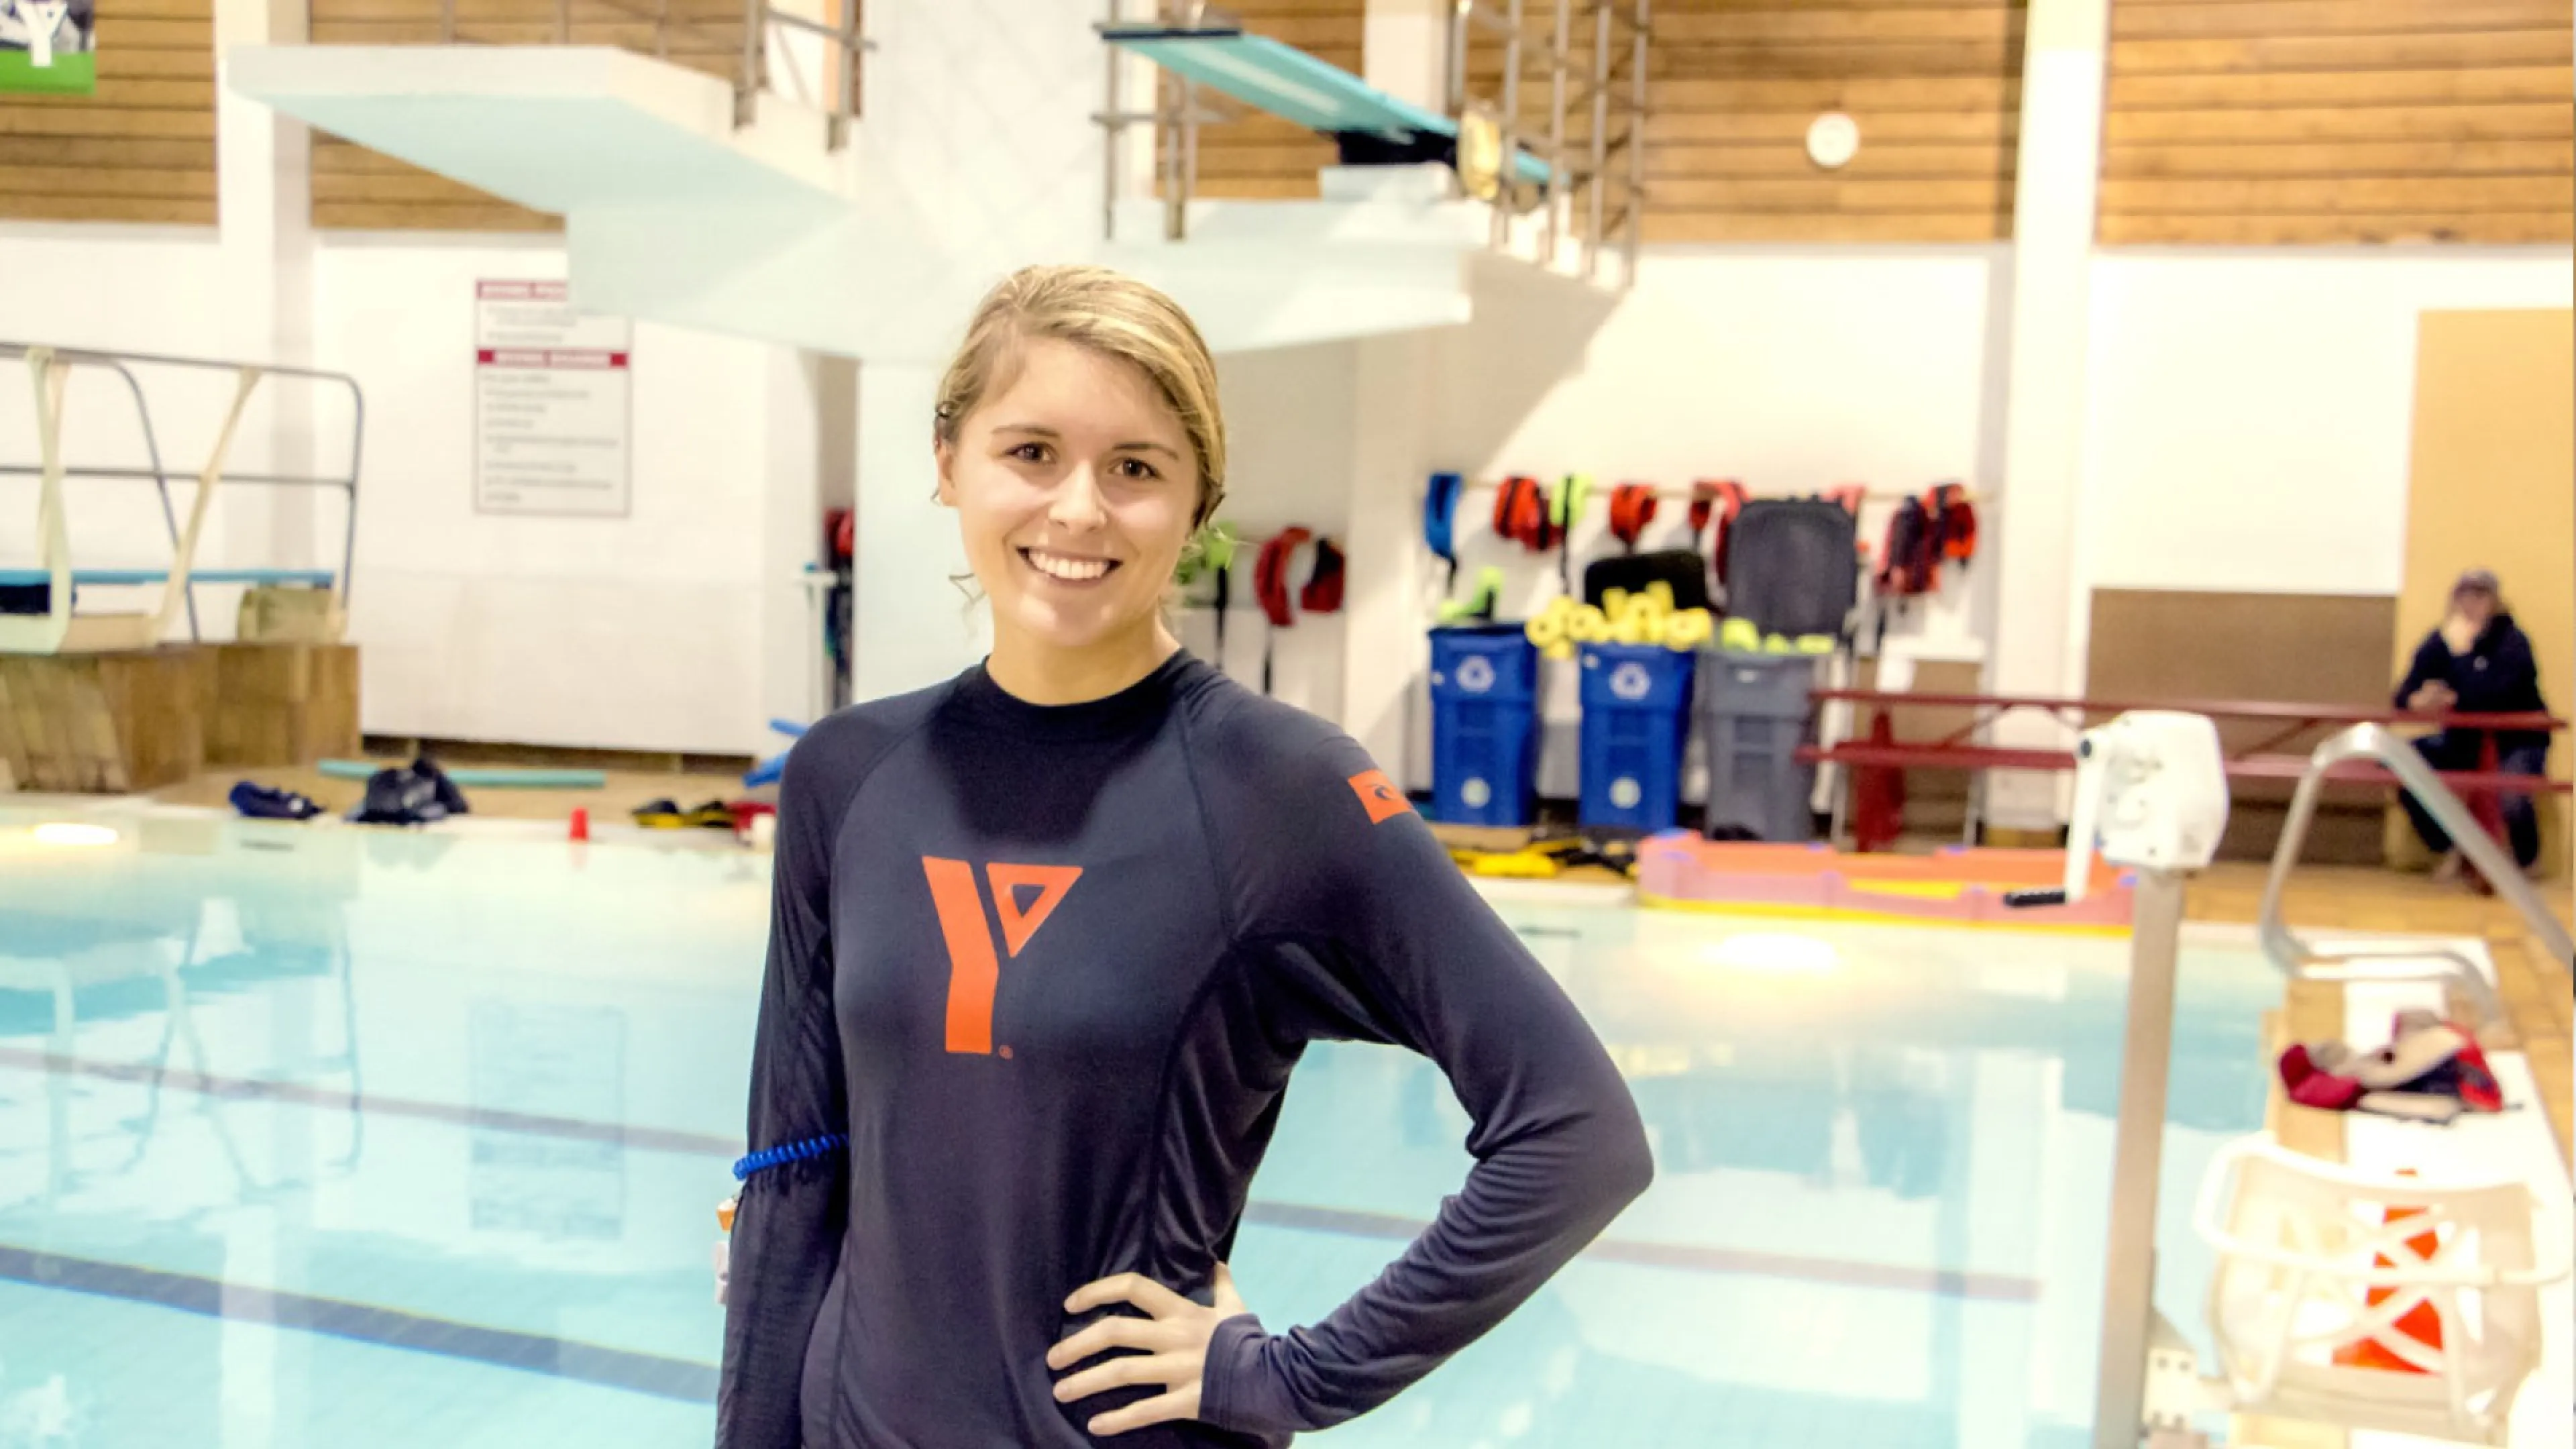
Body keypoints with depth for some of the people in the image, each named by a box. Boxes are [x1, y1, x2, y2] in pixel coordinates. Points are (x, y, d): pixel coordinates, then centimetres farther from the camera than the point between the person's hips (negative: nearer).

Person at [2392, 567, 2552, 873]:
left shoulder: (2513, 642, -14)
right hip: (2464, 740, 5)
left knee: (2512, 798, -35)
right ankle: (2449, 850, 3)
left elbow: (2494, 696, -31)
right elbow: (2404, 695, -9)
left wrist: (2461, 651, -29)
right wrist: (2419, 701, -32)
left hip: (2517, 742, -5)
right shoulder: (2440, 642, -2)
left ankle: (2525, 863, 1)